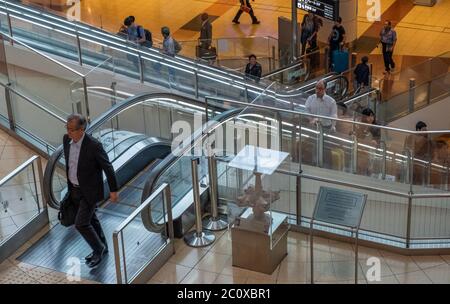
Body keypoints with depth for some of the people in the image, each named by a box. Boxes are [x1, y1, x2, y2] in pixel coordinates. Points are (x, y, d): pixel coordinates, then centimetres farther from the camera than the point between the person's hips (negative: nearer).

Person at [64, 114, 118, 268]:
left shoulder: (93, 145, -28)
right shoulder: (66, 139, -8)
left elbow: (108, 167, -17)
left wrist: (113, 190, -10)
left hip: (90, 190, -7)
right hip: (75, 189, 7)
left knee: (81, 224, -7)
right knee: (90, 219, 21)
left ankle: (98, 249, 18)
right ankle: (102, 247, 40)